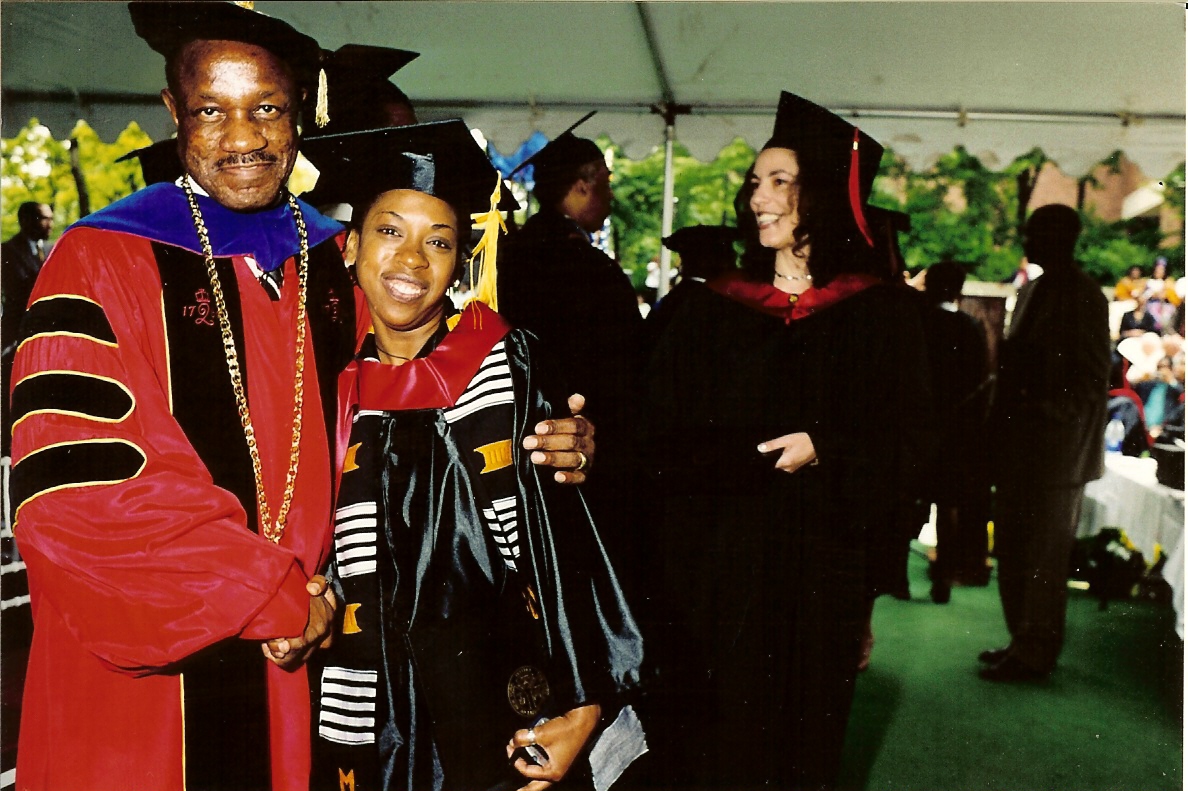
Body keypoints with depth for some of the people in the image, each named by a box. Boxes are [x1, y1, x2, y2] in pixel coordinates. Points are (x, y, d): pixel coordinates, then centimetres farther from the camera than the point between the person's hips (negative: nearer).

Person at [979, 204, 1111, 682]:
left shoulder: (1080, 296, -12)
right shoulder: (1034, 290, 15)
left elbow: (1090, 378, -16)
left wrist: (1042, 416, -18)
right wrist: (1002, 425, 13)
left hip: (1053, 449, -9)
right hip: (1021, 445, 9)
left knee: (1040, 557, 0)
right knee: (1014, 550, 14)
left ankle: (1034, 655, 11)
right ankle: (1025, 643, 26)